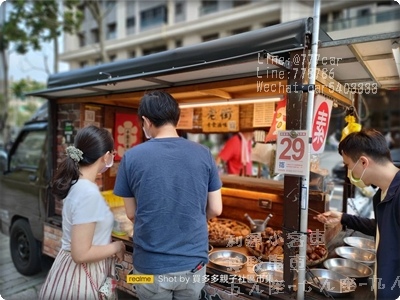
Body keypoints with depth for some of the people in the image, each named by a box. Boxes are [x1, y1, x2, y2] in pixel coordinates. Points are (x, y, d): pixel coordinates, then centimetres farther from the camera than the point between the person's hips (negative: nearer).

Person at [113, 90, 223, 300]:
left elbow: (131, 214, -2)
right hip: (193, 263, 2)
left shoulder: (132, 157, -11)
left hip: (151, 265, -1)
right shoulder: (203, 154, -7)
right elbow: (215, 210, -2)